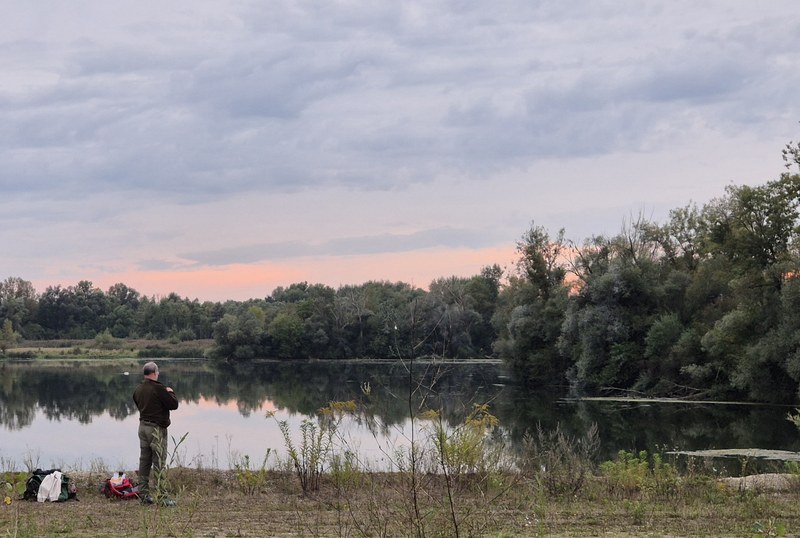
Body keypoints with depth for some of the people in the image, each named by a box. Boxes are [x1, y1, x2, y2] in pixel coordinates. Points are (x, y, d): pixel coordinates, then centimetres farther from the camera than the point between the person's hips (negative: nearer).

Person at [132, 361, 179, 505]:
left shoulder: (138, 389, 8)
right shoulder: (158, 389, -17)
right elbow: (174, 404, -13)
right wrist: (171, 392, 6)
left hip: (143, 426, 8)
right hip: (156, 428, -8)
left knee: (144, 461, 12)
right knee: (159, 462, -5)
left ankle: (144, 494, 14)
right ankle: (161, 495, -6)